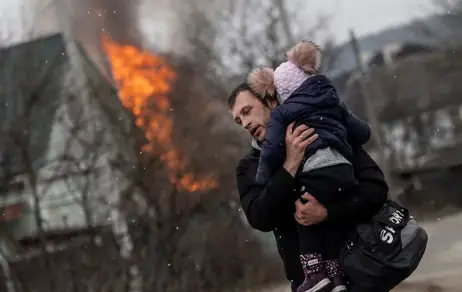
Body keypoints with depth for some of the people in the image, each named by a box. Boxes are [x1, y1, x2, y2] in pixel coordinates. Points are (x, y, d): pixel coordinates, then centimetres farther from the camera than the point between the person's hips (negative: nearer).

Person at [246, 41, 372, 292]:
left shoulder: (281, 113, 12)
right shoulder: (333, 103, 27)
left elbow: (272, 149, -2)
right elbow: (363, 132, 27)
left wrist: (263, 182, 10)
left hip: (316, 173, -5)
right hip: (345, 171, 6)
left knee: (306, 220, 13)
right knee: (329, 222, 19)